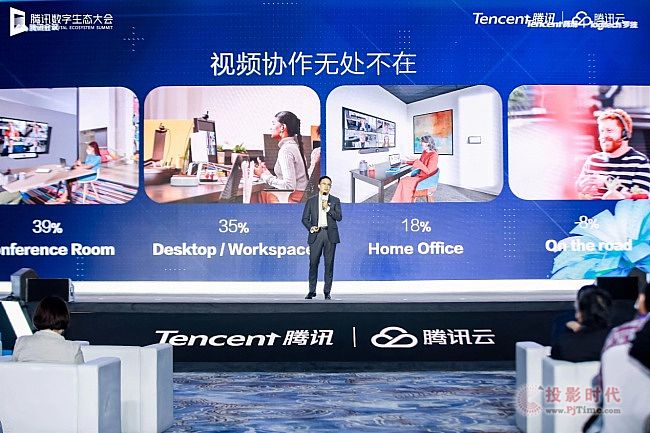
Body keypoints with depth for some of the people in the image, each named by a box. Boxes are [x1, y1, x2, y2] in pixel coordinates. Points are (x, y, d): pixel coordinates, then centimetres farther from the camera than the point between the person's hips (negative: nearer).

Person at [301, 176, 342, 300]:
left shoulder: (335, 201, 10)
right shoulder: (311, 200, 10)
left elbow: (339, 217, -1)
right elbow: (305, 218, 8)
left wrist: (328, 208, -10)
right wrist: (310, 228, -9)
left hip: (330, 235, 0)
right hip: (316, 234, 0)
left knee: (329, 264, 0)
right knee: (313, 263, -3)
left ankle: (327, 291, 5)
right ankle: (312, 291, 5)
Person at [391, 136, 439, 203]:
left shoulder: (433, 155, -17)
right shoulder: (424, 152, 10)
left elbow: (428, 171, -21)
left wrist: (417, 162, -22)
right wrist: (406, 162, 23)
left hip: (426, 178, -9)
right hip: (420, 175, 9)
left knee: (406, 182, -22)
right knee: (403, 180, -12)